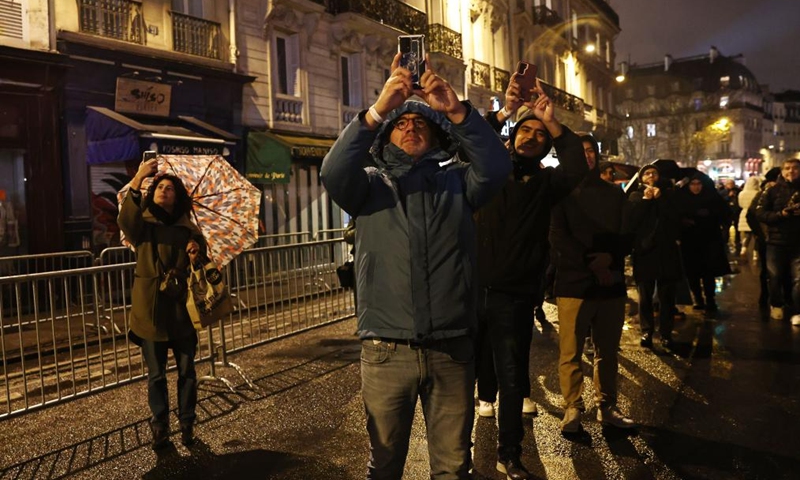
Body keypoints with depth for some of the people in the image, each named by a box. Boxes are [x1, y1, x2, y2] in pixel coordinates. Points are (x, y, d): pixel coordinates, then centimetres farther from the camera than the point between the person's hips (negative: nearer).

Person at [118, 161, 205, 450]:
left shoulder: (188, 227, 8)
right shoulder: (142, 223, 2)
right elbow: (125, 220, -23)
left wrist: (197, 249, -17)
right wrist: (137, 180, -33)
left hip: (182, 307, 1)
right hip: (151, 308, -1)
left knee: (186, 371, 8)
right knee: (156, 374, 8)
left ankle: (187, 424, 22)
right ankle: (159, 427, 22)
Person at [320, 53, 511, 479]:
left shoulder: (456, 180, 9)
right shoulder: (370, 184, 7)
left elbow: (497, 167, -9)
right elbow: (333, 173, -14)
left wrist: (458, 113, -21)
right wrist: (377, 111, -24)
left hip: (452, 348, 1)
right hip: (386, 350, 0)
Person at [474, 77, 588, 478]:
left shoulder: (546, 182, 7)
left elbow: (577, 167, -12)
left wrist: (552, 122, -17)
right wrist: (503, 113, -23)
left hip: (515, 295, 0)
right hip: (474, 288, 1)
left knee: (510, 378, 6)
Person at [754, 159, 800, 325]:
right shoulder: (773, 191, 2)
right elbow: (760, 213, -5)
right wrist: (781, 214, -18)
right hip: (776, 241, 0)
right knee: (775, 277, 9)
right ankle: (776, 305, 30)